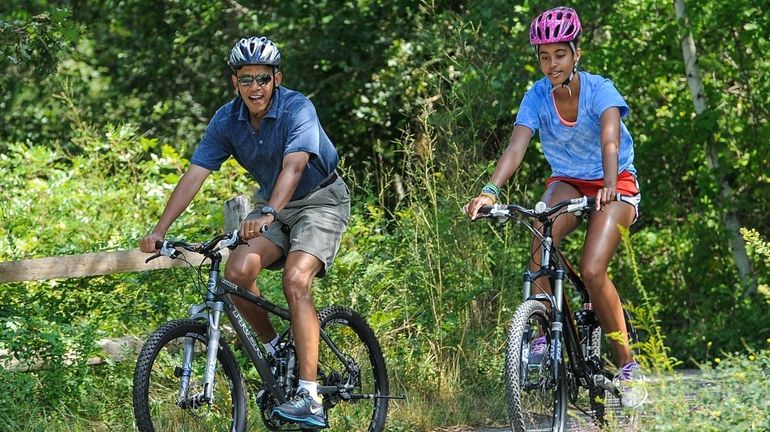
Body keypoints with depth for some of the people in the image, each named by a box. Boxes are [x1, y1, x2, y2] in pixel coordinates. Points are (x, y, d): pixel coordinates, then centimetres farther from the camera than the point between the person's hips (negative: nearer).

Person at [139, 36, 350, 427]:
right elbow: (194, 175, -14)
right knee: (238, 270, -20)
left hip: (320, 201, -5)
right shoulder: (227, 120, -10)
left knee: (295, 279, -27)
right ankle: (273, 348, 7)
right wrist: (159, 231, -23)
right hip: (274, 206, 5)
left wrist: (268, 215, -55)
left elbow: (293, 166, -39)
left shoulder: (297, 109, -25)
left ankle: (309, 398, -31)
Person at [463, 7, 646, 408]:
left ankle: (627, 363, -9)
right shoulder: (537, 97, -13)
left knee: (592, 270, -23)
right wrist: (489, 191, -41)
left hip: (614, 185, -3)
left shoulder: (600, 90, -21)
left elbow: (610, 139, -38)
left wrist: (610, 187, -57)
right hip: (567, 183, 3)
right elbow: (516, 147, -24)